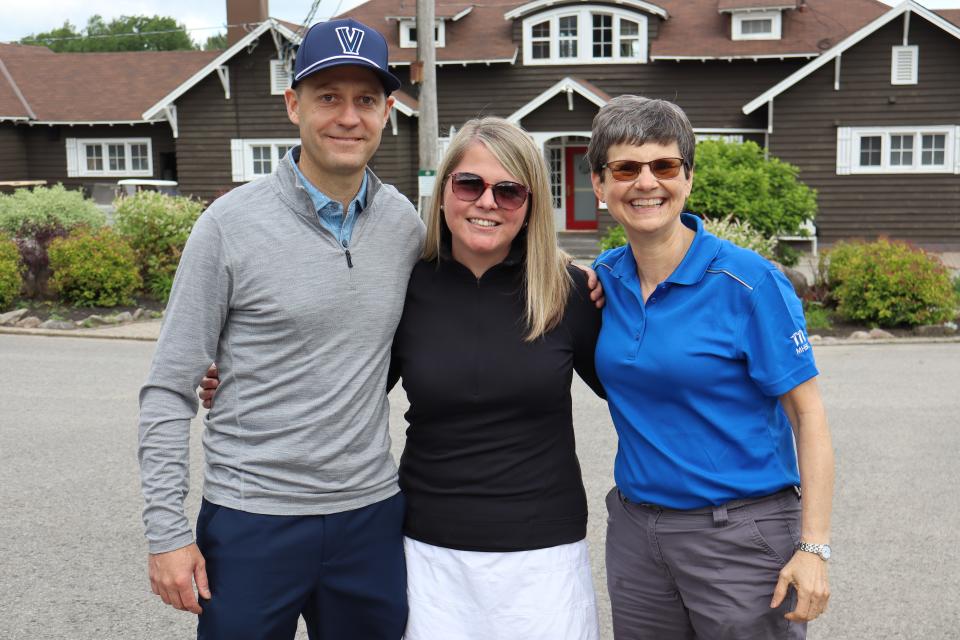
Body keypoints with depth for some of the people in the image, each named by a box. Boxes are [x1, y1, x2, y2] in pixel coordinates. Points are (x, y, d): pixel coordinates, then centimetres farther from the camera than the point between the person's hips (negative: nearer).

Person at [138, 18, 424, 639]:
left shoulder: (404, 220, 2)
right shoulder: (232, 223, -10)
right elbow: (170, 390, -6)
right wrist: (167, 530, -9)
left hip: (372, 512, 4)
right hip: (252, 519, -3)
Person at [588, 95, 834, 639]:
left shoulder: (747, 281, -14)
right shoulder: (605, 277, 2)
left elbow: (808, 414, -11)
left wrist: (814, 548, -16)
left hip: (744, 537, -5)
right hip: (635, 530, 5)